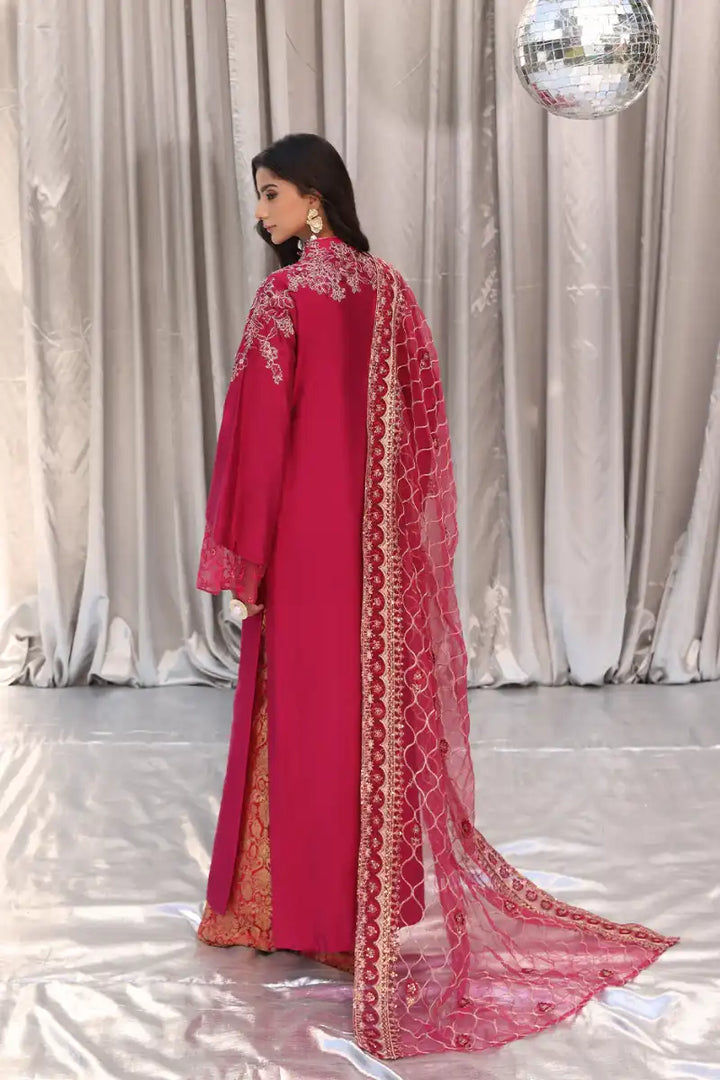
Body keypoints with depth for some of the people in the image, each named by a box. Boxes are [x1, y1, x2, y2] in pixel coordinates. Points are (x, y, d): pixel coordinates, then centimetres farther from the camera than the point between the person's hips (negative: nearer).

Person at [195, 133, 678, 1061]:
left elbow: (260, 436, -15)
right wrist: (404, 532, 16)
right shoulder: (389, 289, 7)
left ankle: (311, 910, 16)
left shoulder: (286, 295, -14)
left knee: (309, 715, 4)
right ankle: (385, 897, 26)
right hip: (383, 539, 7)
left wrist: (239, 563, -10)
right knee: (379, 704, 14)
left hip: (309, 539, -7)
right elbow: (422, 418, 10)